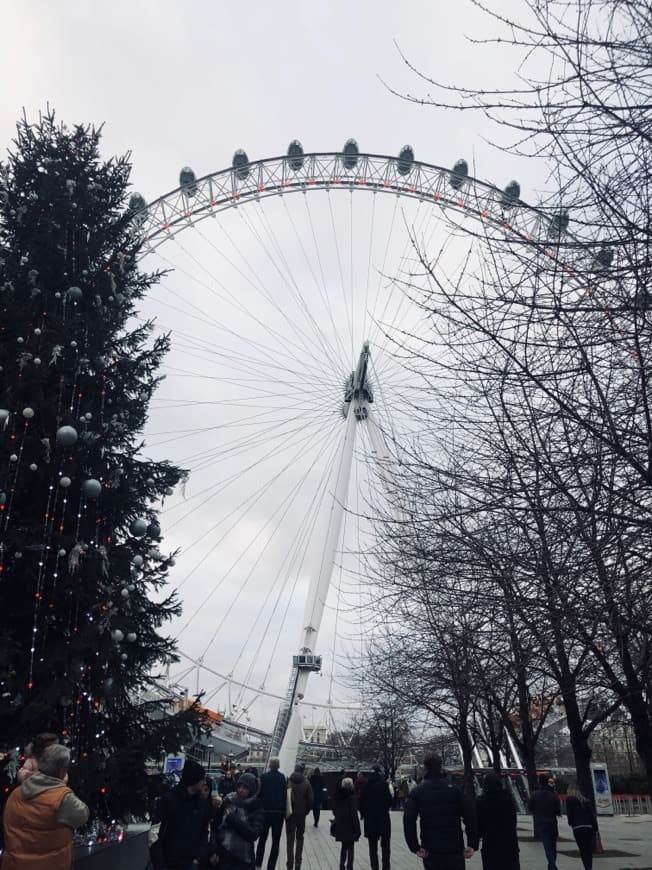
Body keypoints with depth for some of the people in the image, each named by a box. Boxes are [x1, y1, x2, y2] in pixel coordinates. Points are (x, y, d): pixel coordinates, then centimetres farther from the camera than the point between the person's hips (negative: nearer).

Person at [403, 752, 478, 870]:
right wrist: (473, 844, -8)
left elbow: (408, 821, -13)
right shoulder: (455, 789, -3)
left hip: (430, 852, 1)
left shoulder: (417, 792, -2)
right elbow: (470, 817, -12)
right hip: (455, 850, -1)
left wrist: (415, 847, -10)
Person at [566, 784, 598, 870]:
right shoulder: (586, 799, 17)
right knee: (589, 850, 14)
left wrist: (571, 823, 15)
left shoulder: (570, 799, 3)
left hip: (578, 827, -5)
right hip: (590, 827, 5)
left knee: (583, 850, -5)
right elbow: (593, 814, 11)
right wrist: (595, 829, 11)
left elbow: (569, 813, -3)